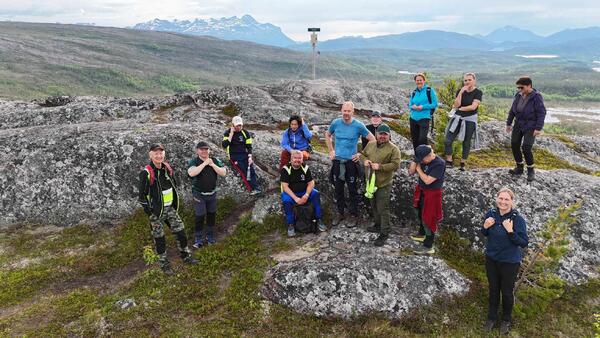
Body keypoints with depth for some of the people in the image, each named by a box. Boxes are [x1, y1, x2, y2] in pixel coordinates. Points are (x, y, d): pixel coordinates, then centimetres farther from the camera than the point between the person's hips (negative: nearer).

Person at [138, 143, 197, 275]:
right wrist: (149, 213, -13)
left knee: (180, 231, 11)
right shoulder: (146, 173, -18)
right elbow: (142, 194, -14)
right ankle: (164, 263, 24)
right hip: (156, 211, -6)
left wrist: (174, 203, 15)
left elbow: (174, 185, 17)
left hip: (170, 208, 6)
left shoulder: (167, 168, 1)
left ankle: (186, 256, 29)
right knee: (159, 238, 8)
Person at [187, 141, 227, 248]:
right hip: (199, 194, -4)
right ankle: (198, 238, 13)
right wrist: (204, 163, -29)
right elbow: (191, 173, -32)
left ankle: (210, 235, 32)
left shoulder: (215, 161, -2)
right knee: (200, 216, -3)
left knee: (212, 215, 14)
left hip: (212, 193, 4)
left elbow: (224, 173, -12)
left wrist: (212, 165, -22)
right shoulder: (193, 162, -12)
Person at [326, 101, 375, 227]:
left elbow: (372, 140, -2)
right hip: (337, 161, 3)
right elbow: (327, 135, 18)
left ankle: (354, 215, 17)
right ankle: (340, 213, 28)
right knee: (338, 189, 13)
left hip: (351, 161, -3)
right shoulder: (336, 123, -1)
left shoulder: (358, 125, -10)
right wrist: (331, 151, 10)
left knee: (352, 190, 4)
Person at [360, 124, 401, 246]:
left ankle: (384, 233, 11)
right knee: (374, 206, 22)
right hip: (371, 182, 7)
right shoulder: (370, 144, 6)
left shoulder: (393, 149, -14)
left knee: (383, 209, -1)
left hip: (384, 184, -7)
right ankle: (378, 225, 42)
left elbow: (395, 165, -20)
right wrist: (365, 160, -4)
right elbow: (363, 154, 19)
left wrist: (380, 166, -26)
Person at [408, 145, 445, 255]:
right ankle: (422, 234, 48)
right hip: (421, 191, 8)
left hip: (432, 194, -8)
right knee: (420, 214, 25)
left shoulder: (439, 164, -26)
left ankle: (428, 247, 10)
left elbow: (427, 180, -29)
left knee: (428, 219, -1)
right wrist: (415, 161, -15)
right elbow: (411, 172, 0)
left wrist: (418, 169, -18)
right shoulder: (424, 160, -3)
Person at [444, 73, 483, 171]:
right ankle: (449, 162, 4)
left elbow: (473, 107, -16)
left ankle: (462, 164, 19)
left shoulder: (478, 92, -6)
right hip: (457, 118, 3)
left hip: (470, 120, -3)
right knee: (447, 141, -7)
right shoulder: (460, 91, 4)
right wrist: (461, 92, -15)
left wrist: (460, 108, -8)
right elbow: (456, 105, -8)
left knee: (466, 143, 7)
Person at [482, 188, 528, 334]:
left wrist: (510, 231, -32)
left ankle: (506, 320, 40)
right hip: (491, 258, 4)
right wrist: (485, 227, -16)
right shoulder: (491, 213, -9)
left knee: (507, 292, 15)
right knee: (493, 289, 20)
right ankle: (492, 317, 40)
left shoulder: (517, 219, -23)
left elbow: (524, 243, -19)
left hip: (510, 262, -4)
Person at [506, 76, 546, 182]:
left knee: (526, 148, -15)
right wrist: (508, 123, 13)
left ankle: (531, 171, 3)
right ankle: (519, 168, 19)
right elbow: (512, 110, 11)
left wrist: (538, 128, -21)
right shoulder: (518, 95, 1)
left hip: (530, 126, -6)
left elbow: (541, 113, -17)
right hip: (519, 125, 6)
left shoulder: (536, 97, -15)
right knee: (514, 145, 3)